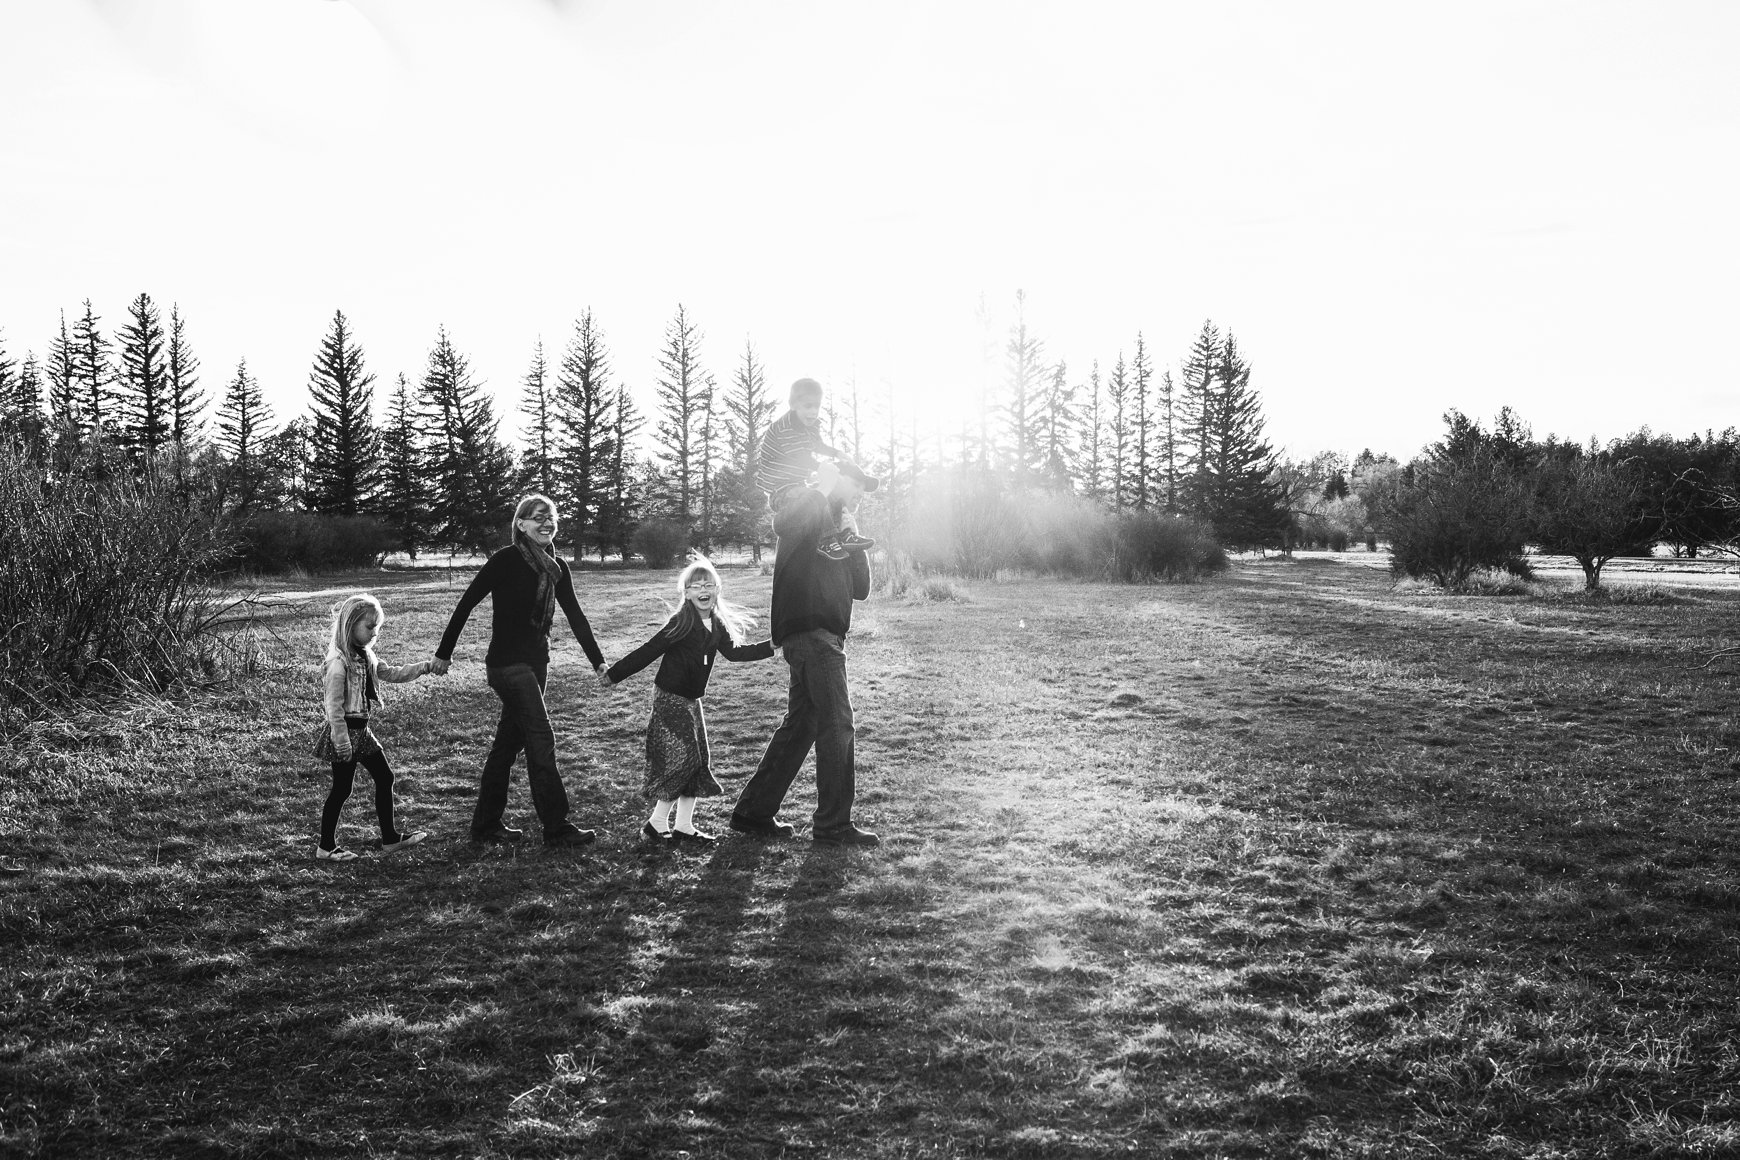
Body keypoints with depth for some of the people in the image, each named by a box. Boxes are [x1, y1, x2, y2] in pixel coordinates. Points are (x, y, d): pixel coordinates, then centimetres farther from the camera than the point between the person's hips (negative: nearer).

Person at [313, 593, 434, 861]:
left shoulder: (365, 655, 9)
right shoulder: (339, 661, -19)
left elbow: (389, 673, 16)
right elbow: (334, 705, -22)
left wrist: (425, 667, 7)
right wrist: (342, 741, -24)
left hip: (361, 729, 9)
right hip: (345, 730, -9)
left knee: (384, 777, 11)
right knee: (342, 788, -1)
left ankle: (390, 838, 19)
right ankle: (326, 847, 11)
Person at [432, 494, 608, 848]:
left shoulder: (556, 567, 8)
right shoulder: (506, 560, -12)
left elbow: (575, 615, 11)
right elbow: (467, 603, -7)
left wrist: (598, 660, 6)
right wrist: (444, 652, -5)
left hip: (536, 663, 7)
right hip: (508, 663, -7)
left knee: (509, 742, 12)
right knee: (541, 741, -9)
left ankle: (486, 824, 20)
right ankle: (557, 828, -4)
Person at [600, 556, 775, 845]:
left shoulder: (717, 625, 4)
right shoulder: (681, 624, -17)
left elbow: (733, 651, 14)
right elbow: (648, 651, -15)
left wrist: (771, 646, 10)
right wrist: (614, 675, -13)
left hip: (691, 700, 8)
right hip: (669, 698, -8)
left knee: (699, 762, 6)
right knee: (682, 759, -10)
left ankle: (683, 826, 13)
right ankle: (657, 823, 1)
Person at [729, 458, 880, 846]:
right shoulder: (812, 509, -2)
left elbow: (860, 589, 19)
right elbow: (782, 524, -29)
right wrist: (821, 489, -19)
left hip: (823, 636, 10)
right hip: (810, 631, -10)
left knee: (800, 725, 12)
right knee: (836, 724, -9)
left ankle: (753, 811, 18)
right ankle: (833, 825, -4)